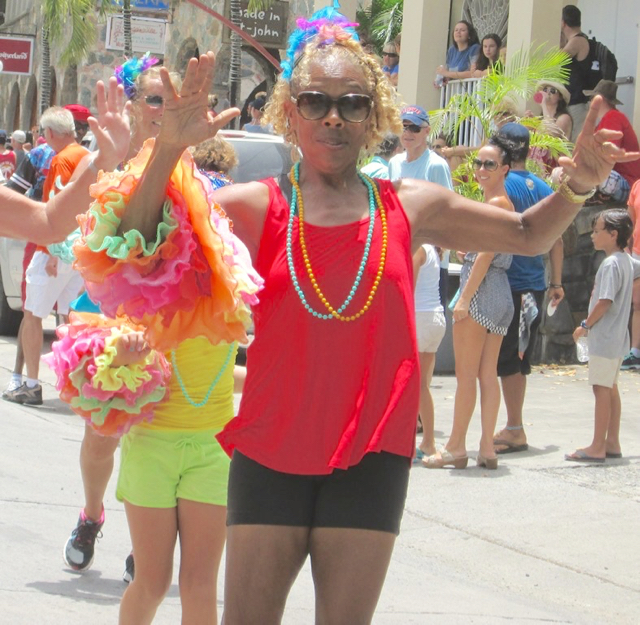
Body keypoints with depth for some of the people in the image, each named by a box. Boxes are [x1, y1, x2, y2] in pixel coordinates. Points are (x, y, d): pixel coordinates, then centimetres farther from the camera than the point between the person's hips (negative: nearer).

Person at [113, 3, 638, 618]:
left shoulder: (411, 208, 6)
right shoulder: (257, 208, 0)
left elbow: (528, 235, 19)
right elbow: (138, 238, -7)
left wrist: (577, 185, 0)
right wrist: (170, 144, -19)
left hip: (369, 457, 1)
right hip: (270, 451, -1)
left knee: (347, 616, 4)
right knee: (247, 616, 4)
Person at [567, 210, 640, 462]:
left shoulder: (611, 264, -18)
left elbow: (605, 301, -24)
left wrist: (585, 325, -13)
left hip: (604, 337, -10)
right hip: (617, 337, 10)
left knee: (601, 388, -8)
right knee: (610, 388, 14)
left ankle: (597, 448, -8)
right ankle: (612, 443, 19)